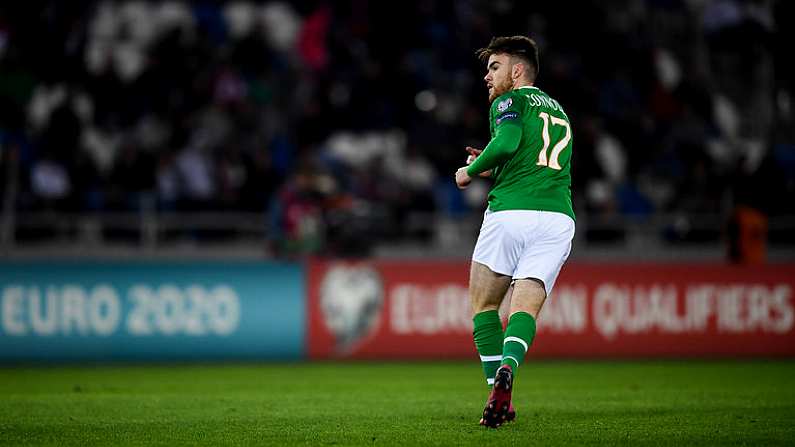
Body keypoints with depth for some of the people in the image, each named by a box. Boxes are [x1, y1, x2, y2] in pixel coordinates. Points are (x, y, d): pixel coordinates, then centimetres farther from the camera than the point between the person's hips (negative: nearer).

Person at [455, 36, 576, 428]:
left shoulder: (510, 101, 4)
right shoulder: (558, 112, 28)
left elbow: (507, 141, -17)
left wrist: (472, 170, -2)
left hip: (510, 213, -5)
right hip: (558, 217, 5)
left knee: (484, 305, 11)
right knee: (525, 308, -3)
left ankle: (498, 395, 0)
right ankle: (507, 368, -34)